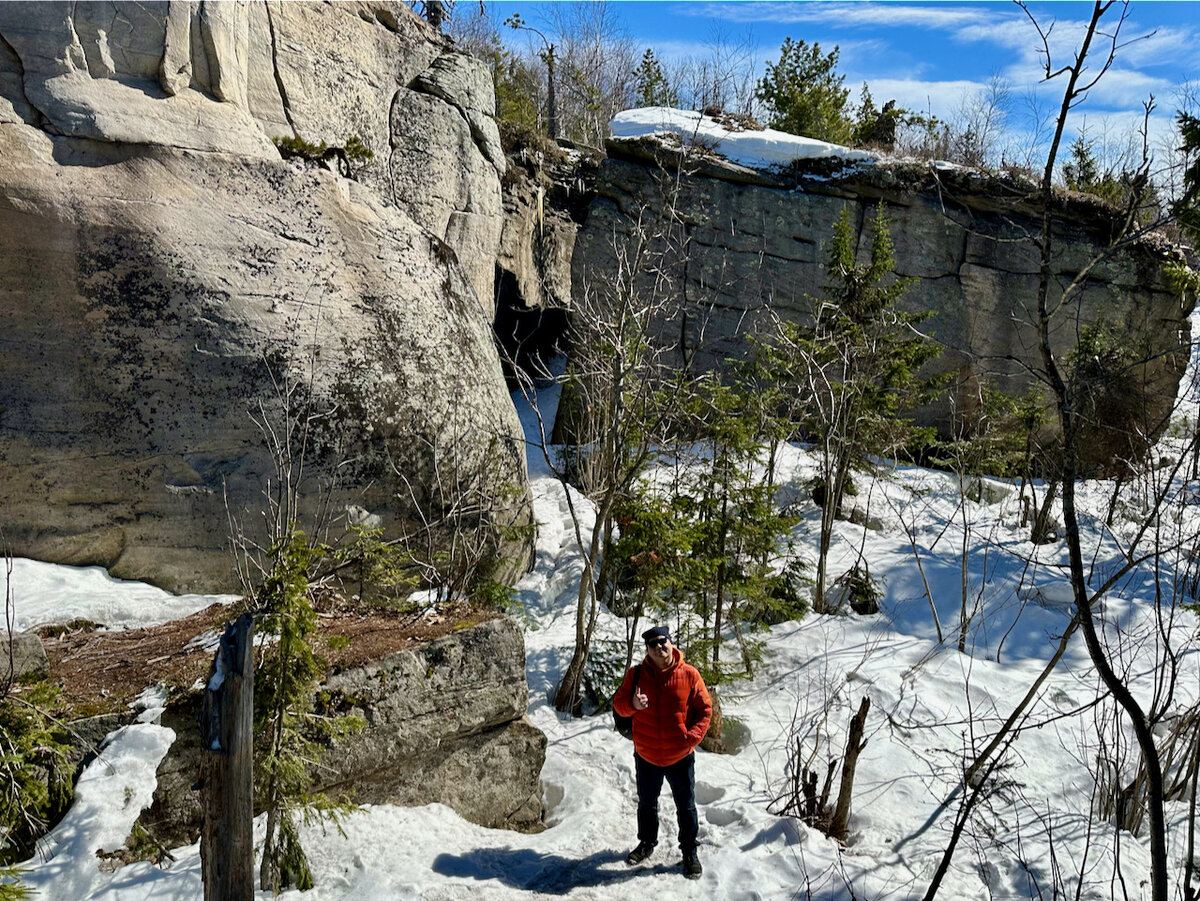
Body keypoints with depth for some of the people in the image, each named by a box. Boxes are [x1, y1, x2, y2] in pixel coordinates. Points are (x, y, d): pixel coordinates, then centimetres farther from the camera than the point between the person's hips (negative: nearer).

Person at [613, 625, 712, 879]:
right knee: (646, 803, 21)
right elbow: (618, 703, -1)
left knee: (686, 807, 11)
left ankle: (689, 853, 29)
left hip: (680, 756, -2)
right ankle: (647, 843, 43)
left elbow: (704, 708, -4)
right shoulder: (636, 674, -7)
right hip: (646, 755, 2)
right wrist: (633, 704, -24)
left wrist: (693, 736, -16)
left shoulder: (689, 674, -11)